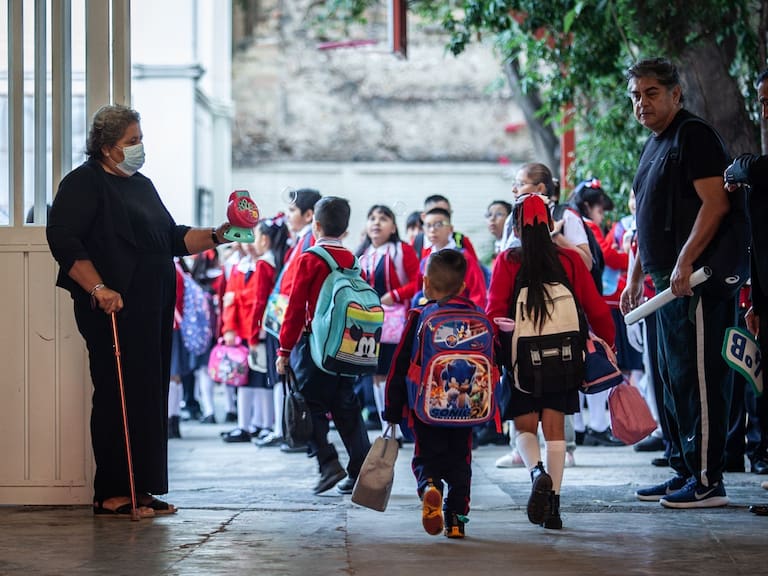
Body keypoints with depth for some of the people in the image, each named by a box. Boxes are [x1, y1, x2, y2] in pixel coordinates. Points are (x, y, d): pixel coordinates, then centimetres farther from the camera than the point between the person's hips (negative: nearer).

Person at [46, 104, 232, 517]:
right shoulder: (83, 184, -5)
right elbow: (63, 240, -15)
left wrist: (216, 236, 9)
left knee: (150, 398, 8)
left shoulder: (142, 185, 22)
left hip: (153, 310, 9)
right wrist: (99, 289, -24)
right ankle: (111, 495, -5)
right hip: (114, 311, -9)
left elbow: (172, 238, 25)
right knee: (119, 397, -9)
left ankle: (140, 490, 13)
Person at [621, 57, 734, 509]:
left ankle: (708, 480, -6)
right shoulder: (655, 145, 20)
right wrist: (635, 276, 24)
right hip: (670, 282, 10)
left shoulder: (695, 136, -10)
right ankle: (684, 472, 21)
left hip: (698, 281, -10)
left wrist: (684, 262, -24)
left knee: (699, 378, -9)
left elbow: (716, 204, -21)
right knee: (674, 378, 13)